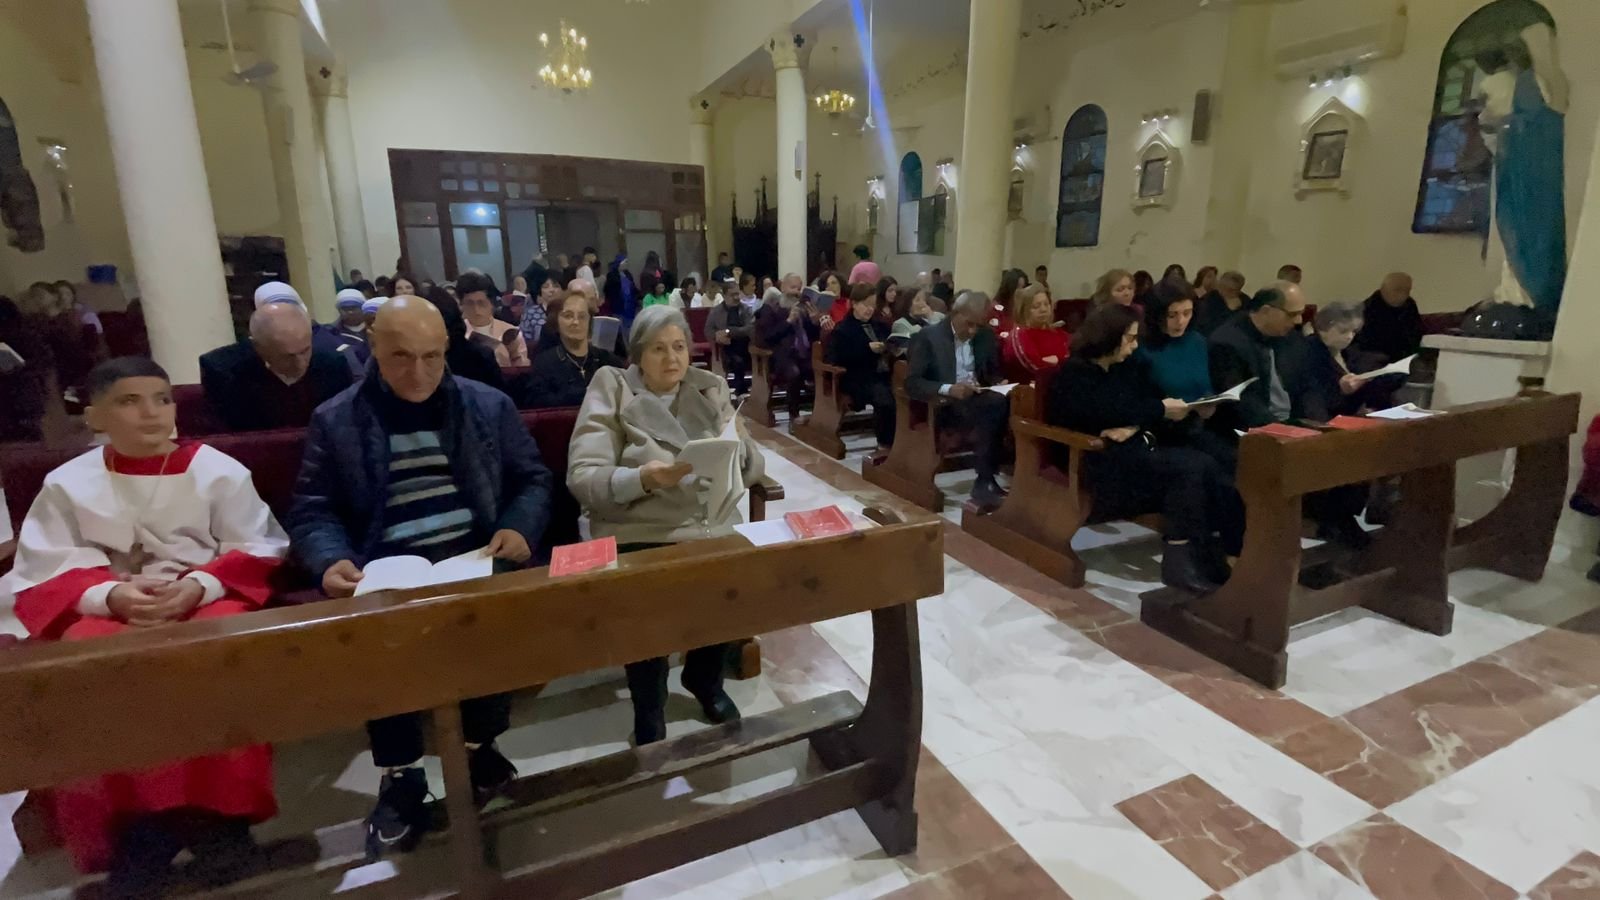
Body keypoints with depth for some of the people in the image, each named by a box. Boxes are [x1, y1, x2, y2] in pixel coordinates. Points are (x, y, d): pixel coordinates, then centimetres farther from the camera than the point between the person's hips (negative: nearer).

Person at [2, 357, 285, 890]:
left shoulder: (219, 470, 2)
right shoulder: (66, 484, 7)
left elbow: (257, 549, 0)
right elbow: (47, 571, 2)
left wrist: (199, 586, -18)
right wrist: (110, 596, -19)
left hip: (209, 599, -1)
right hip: (109, 608, 2)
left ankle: (216, 809, -14)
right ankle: (135, 822, -14)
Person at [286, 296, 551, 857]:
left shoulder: (490, 406, 10)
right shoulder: (334, 421, 9)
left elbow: (533, 479, 11)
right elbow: (312, 510, 7)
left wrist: (521, 527, -10)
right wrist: (333, 560, -15)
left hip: (476, 559, 1)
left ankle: (479, 744, 3)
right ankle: (400, 775, -1)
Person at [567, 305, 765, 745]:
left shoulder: (711, 389, 15)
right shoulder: (610, 391, 4)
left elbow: (754, 464, 11)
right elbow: (582, 478, -6)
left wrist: (733, 453, -13)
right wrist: (643, 478, -23)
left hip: (714, 528, 3)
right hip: (639, 535, -3)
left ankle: (703, 676, 12)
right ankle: (648, 713, 3)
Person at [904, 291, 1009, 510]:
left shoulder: (987, 336, 10)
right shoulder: (929, 336, -7)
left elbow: (994, 373, 18)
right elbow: (912, 383, -13)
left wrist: (999, 383, -7)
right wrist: (948, 389, -29)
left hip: (978, 399, 6)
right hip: (943, 405, -5)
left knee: (1004, 402, -28)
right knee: (995, 406, -31)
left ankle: (985, 481, -21)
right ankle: (985, 481, -21)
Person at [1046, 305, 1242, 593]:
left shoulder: (1129, 367, 19)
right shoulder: (1074, 376, -3)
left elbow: (1153, 399, 11)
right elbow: (1106, 414, -16)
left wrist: (1135, 426, -10)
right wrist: (1160, 410, -9)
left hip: (1140, 451, 7)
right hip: (1105, 464, -7)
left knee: (1202, 466, -24)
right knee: (1191, 467, -28)